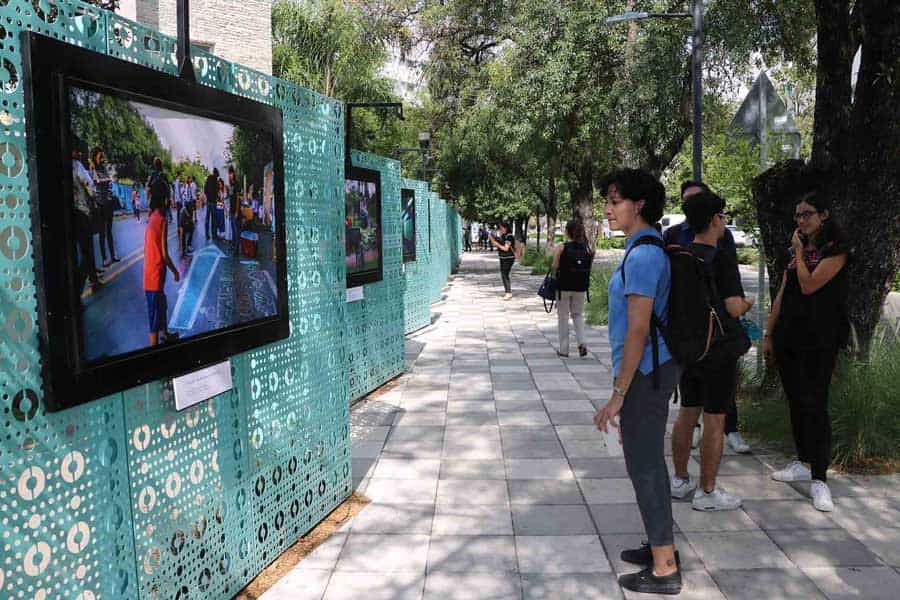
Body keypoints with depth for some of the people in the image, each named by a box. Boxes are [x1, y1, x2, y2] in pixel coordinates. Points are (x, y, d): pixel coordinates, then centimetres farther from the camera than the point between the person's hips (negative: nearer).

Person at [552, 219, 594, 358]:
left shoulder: (561, 248, -11)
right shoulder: (588, 249, -3)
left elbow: (554, 267, -14)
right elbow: (589, 268, -1)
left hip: (564, 287, -2)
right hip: (581, 287, 3)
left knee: (563, 317, 10)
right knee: (578, 315, 18)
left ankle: (564, 349, 13)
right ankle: (581, 342, -3)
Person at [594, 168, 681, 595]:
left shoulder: (641, 256, -20)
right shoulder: (654, 249, 11)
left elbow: (638, 330, -23)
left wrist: (618, 394, -20)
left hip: (643, 373, -10)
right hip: (656, 368, 10)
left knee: (643, 465, 0)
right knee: (651, 459, 19)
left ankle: (664, 570, 13)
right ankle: (661, 547, 34)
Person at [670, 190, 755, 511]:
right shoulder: (721, 259, -17)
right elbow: (734, 306, -21)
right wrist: (747, 304, 1)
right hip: (717, 349, -7)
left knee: (687, 412, 17)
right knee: (714, 420, 3)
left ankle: (680, 480, 27)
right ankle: (707, 493, 11)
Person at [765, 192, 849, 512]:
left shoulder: (835, 249, -6)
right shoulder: (795, 252, 15)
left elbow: (809, 286, -18)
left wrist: (799, 252, -7)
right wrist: (769, 334, 13)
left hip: (819, 341, -7)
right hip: (788, 337, 7)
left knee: (814, 405, -9)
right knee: (795, 401, 12)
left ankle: (819, 479, -4)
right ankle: (803, 463, 24)